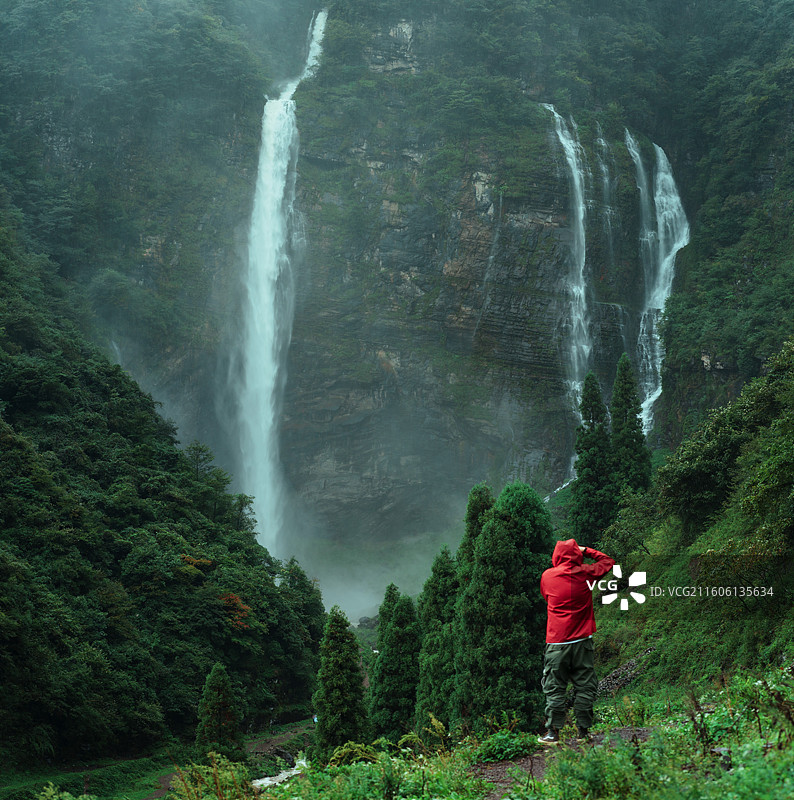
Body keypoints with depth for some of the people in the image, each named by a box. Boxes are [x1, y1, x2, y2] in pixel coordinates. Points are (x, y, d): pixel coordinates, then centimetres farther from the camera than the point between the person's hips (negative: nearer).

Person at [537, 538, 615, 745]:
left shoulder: (547, 576, 1)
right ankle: (583, 731, 8)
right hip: (581, 640, 0)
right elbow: (608, 561, 15)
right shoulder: (584, 573, -1)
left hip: (556, 641, 0)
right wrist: (586, 551, 20)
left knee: (554, 688, 3)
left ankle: (553, 732, -1)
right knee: (585, 687, 7)